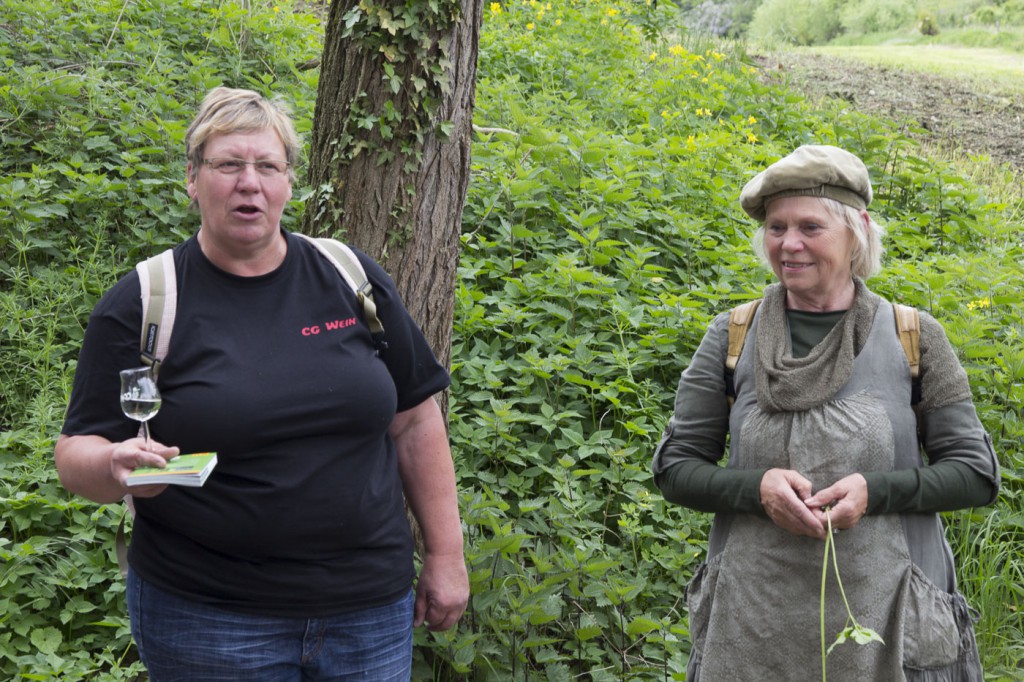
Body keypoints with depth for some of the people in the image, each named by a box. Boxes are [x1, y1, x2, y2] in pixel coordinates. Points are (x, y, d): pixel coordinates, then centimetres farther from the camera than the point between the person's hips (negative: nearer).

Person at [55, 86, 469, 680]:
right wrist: (116, 465, -24)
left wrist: (445, 554, 7)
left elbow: (414, 421, 8)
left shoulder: (352, 280, 3)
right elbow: (77, 453, -2)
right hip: (208, 622, -2)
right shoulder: (140, 305, -3)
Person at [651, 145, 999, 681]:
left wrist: (875, 490, -15)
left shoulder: (913, 338, 1)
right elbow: (673, 466, 4)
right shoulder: (731, 338, 2)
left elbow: (977, 473, 2)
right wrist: (756, 486, -15)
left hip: (886, 616, 0)